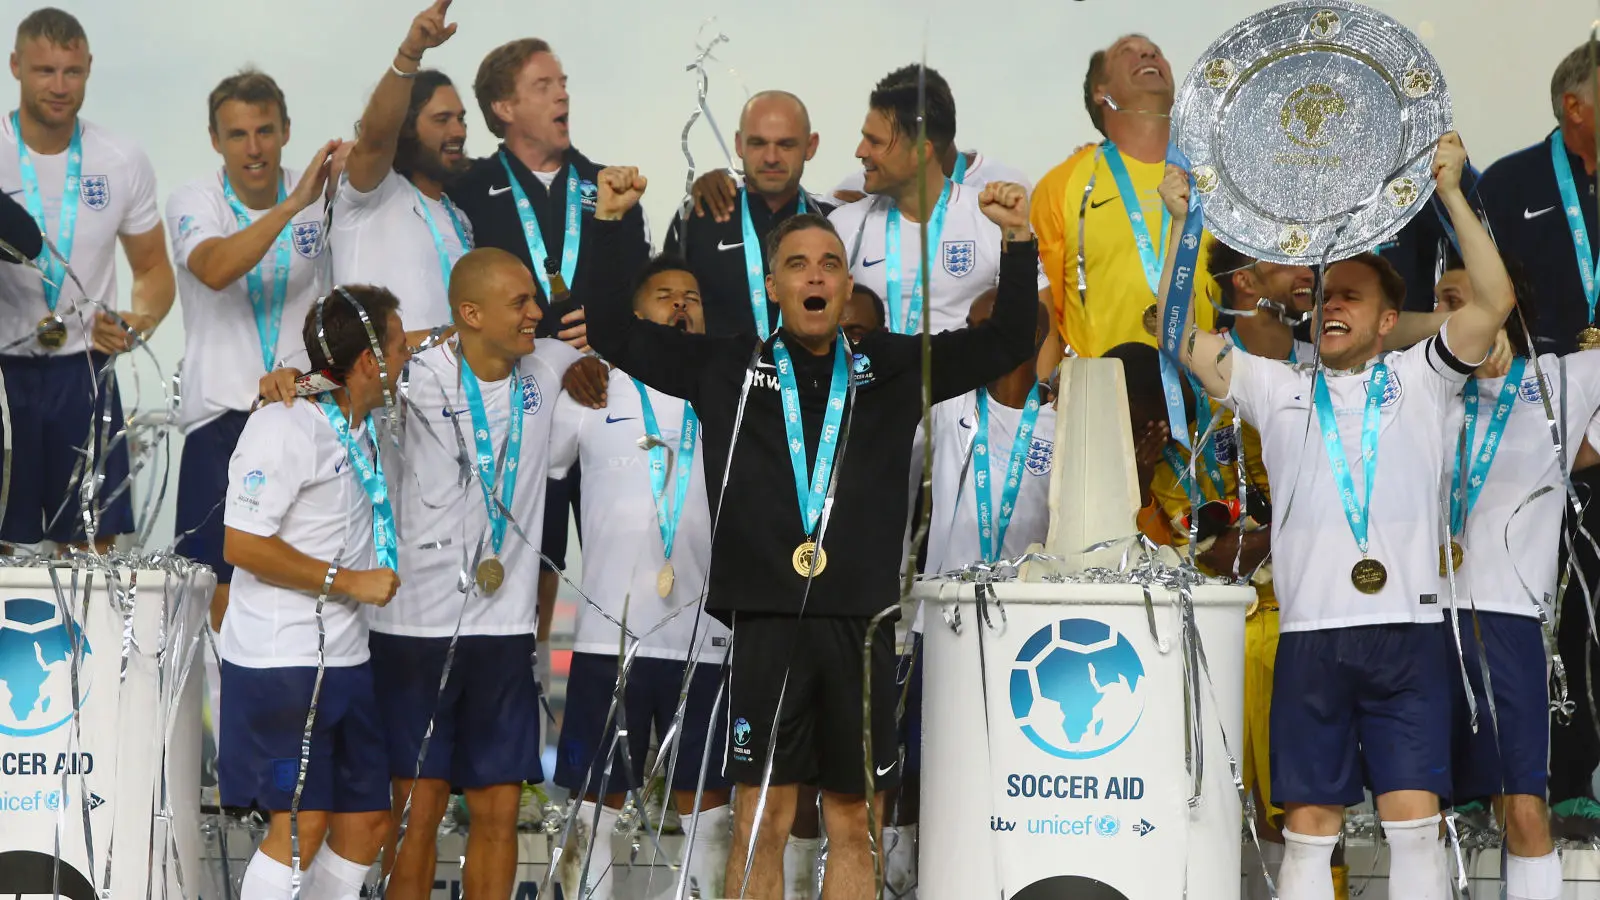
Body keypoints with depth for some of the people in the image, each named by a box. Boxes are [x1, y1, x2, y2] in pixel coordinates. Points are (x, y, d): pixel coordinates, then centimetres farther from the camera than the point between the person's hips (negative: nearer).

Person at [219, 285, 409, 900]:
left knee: (367, 821, 9)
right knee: (301, 825, -10)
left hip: (345, 661, 9)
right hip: (282, 663, -9)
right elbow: (241, 544, -19)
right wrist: (350, 581, -16)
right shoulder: (285, 426, -15)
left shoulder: (363, 428, 12)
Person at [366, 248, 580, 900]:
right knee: (419, 806, 0)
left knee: (499, 809, 5)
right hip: (416, 622, -4)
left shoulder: (548, 368, 8)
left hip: (505, 625, 4)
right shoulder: (421, 377, -7)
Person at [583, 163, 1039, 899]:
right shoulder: (727, 367, 9)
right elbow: (615, 332, 8)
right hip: (763, 621, -1)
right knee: (762, 819, -1)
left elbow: (1007, 339, 10)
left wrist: (1017, 241, -2)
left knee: (851, 820, 6)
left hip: (860, 624, 1)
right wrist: (612, 224, -1)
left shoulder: (891, 369, 11)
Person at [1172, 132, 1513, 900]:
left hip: (1407, 633, -1)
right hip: (1311, 634, 2)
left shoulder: (1417, 379, 10)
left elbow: (1494, 302, -2)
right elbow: (1181, 336, 7)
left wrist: (1451, 194, -7)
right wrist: (1183, 226, 0)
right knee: (1308, 826, 2)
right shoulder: (1278, 388, 15)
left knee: (1414, 822, -5)